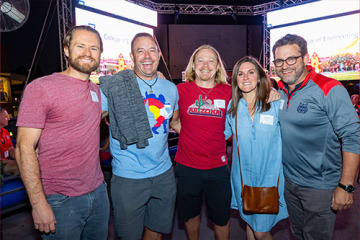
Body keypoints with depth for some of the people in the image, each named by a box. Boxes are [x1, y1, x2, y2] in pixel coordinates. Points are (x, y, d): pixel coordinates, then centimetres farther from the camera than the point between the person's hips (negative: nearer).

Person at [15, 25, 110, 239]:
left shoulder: (97, 89, 7)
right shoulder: (41, 88, -12)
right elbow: (24, 148, -14)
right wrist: (39, 203, -17)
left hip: (98, 192, 6)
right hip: (61, 201, -6)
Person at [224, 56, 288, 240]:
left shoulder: (275, 104, -6)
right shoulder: (232, 107, -1)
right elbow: (223, 134, 10)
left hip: (269, 176, -2)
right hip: (242, 176, 3)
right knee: (249, 223, 20)